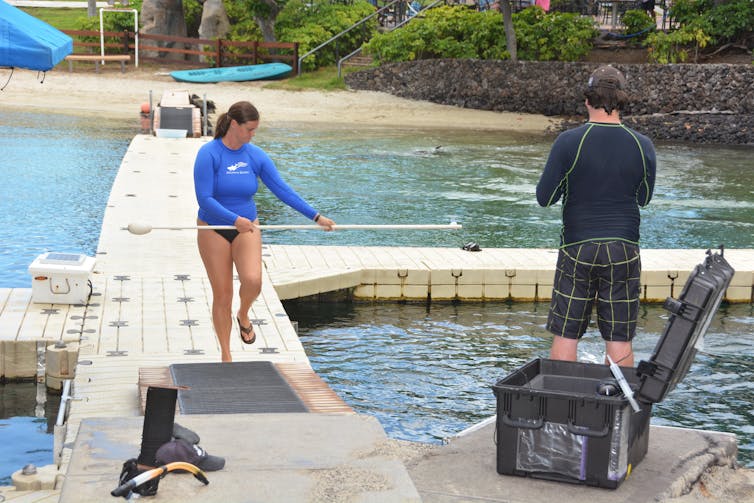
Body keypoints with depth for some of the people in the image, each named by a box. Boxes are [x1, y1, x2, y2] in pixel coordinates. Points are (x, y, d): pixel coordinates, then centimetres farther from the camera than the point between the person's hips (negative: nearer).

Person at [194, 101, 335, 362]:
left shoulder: (256, 155, -2)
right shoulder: (209, 153, -13)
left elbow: (282, 189, -2)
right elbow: (204, 198, -19)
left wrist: (315, 216, -8)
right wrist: (235, 219, -31)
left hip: (246, 228, 2)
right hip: (214, 229, -2)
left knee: (252, 280, -23)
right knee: (222, 294, 2)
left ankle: (243, 315, 13)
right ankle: (226, 355, 18)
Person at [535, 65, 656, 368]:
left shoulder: (569, 142, -10)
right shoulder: (642, 146, -2)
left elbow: (544, 198, -5)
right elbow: (644, 198, 12)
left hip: (578, 249, -2)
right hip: (624, 249, 2)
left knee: (565, 336, 7)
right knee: (619, 340, 7)